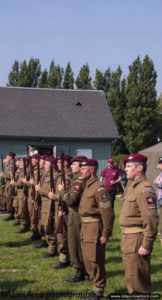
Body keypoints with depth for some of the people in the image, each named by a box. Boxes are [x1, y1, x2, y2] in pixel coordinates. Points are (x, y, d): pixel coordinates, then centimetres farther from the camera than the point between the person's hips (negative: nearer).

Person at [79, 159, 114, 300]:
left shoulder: (99, 188, -19)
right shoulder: (88, 185, 11)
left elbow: (107, 212, -20)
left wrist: (106, 234, -19)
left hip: (95, 227, -9)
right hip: (85, 226, 9)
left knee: (94, 259, -1)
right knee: (87, 257, 17)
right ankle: (94, 277, 33)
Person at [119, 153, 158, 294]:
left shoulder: (144, 189, -18)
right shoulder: (132, 186, 12)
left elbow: (151, 220, -23)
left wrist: (146, 245, -23)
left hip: (137, 239, -10)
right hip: (128, 237, 10)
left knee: (136, 276, -1)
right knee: (131, 274, 20)